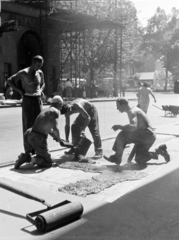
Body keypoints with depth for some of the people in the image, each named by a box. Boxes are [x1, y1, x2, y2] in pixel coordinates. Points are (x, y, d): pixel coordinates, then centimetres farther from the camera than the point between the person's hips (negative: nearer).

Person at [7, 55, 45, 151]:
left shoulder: (40, 73, 8)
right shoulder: (23, 73, -8)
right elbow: (9, 80, -2)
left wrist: (40, 91, 6)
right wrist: (20, 91, -9)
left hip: (38, 100, 5)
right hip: (27, 100, -5)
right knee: (28, 125, -2)